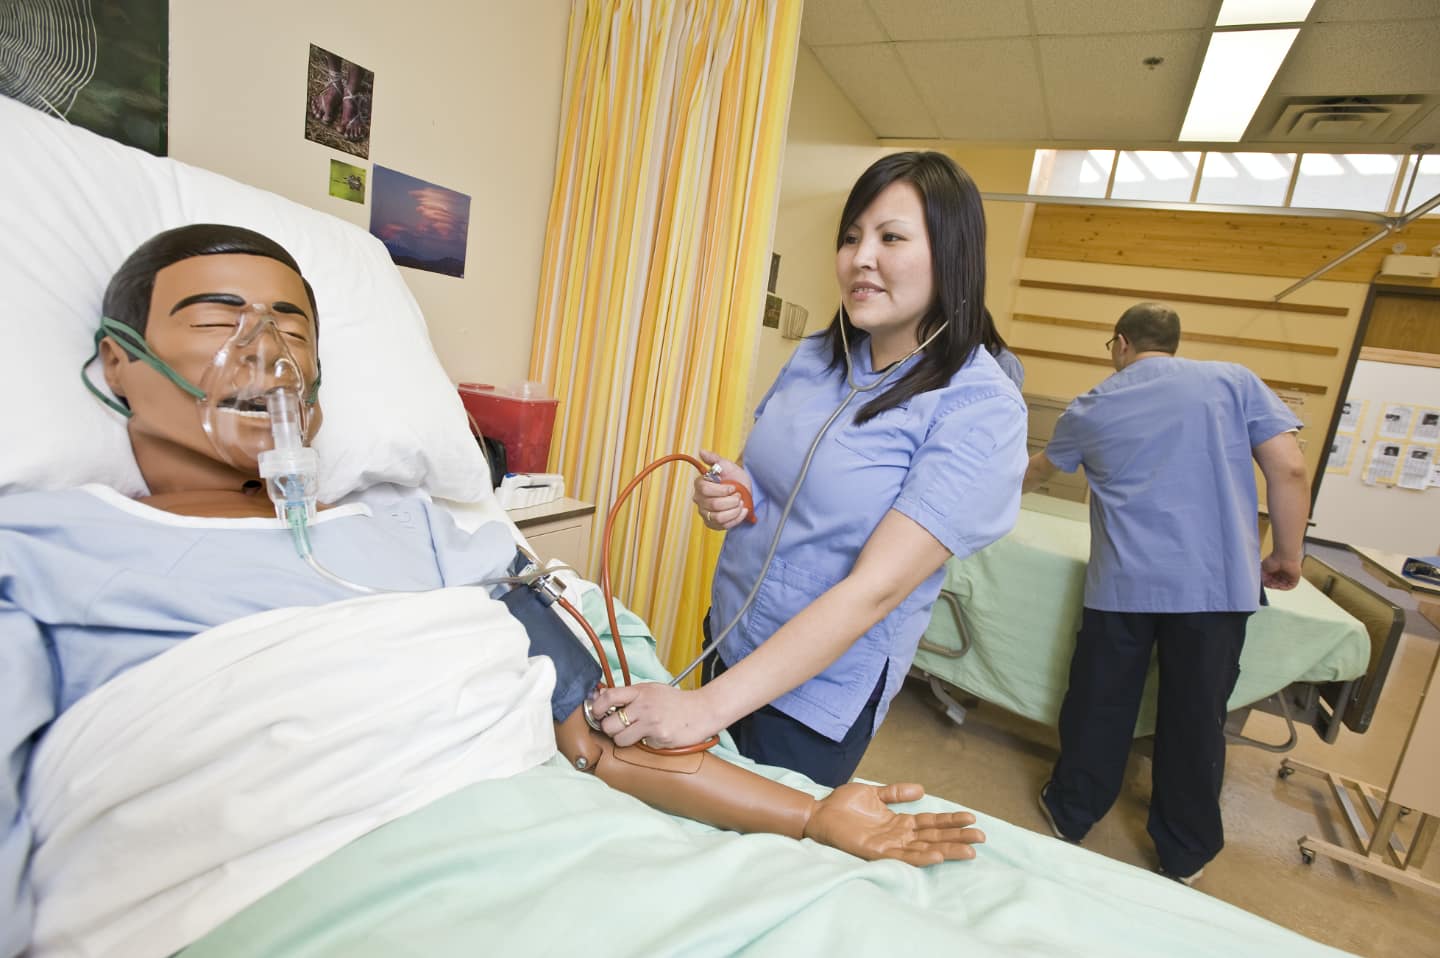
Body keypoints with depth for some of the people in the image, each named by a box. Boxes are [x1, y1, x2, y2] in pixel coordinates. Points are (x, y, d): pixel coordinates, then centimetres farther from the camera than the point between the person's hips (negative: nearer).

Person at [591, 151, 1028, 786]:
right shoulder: (815, 356, -2)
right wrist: (729, 496, -13)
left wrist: (707, 707, -31)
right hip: (729, 640, 6)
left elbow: (875, 588, -27)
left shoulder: (981, 410, -20)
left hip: (818, 692, -5)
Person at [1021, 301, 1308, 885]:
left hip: (1123, 583, 0)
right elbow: (1289, 471, -3)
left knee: (1100, 706, 13)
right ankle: (1184, 855, 27)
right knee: (1196, 719, 12)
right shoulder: (1235, 382, 5)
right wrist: (1286, 556, 9)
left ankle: (1069, 814, 30)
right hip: (1217, 582, 1)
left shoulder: (1093, 407, 8)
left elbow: (1039, 471, 24)